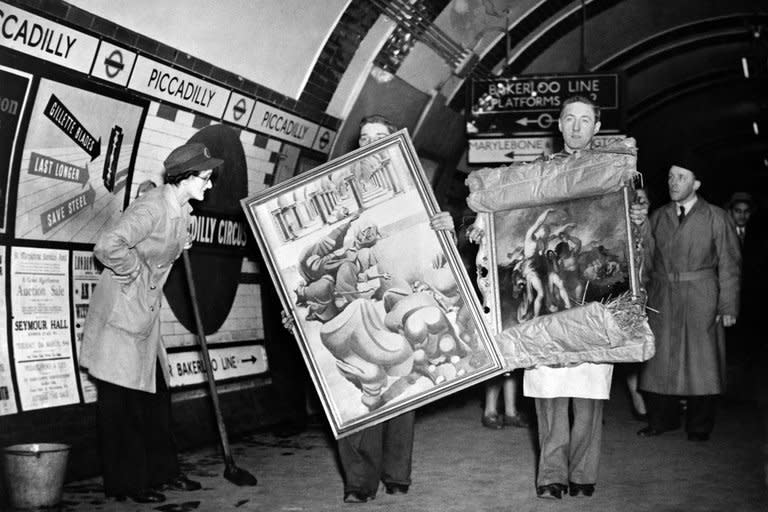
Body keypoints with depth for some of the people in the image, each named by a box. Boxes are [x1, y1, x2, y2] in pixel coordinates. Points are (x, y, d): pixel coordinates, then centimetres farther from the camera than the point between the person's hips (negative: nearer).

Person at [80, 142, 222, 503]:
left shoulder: (181, 210, 8)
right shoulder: (151, 208, -22)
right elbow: (108, 246, -34)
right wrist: (136, 271, -20)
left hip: (146, 312, 9)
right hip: (120, 313, -9)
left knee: (155, 393, 14)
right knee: (121, 400, 0)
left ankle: (162, 472, 24)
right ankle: (124, 483, 9)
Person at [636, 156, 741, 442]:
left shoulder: (716, 218, 0)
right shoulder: (658, 217, 10)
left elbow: (729, 265, -2)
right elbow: (646, 258, 15)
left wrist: (728, 306, -6)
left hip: (700, 300, -3)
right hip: (662, 299, 3)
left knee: (701, 362, 1)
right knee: (661, 360, 6)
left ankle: (699, 426, 13)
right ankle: (662, 419, 19)